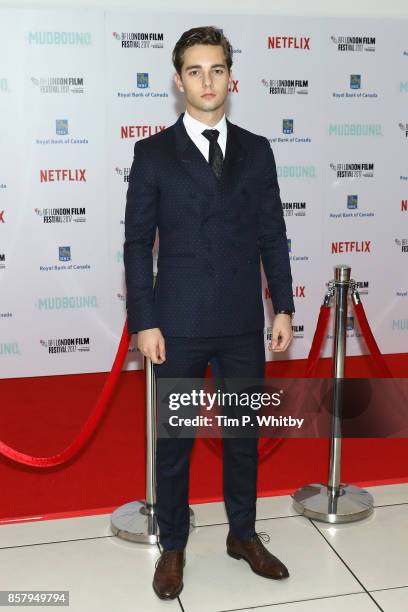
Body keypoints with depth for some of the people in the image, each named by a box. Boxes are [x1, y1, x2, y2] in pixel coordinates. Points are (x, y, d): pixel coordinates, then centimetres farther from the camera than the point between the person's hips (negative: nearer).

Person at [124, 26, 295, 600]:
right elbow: (138, 243, -4)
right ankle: (172, 547, 27)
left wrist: (283, 307, 3)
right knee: (175, 439, 9)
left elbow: (273, 237, 7)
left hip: (243, 322, 3)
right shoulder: (153, 152, -1)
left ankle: (244, 535, 33)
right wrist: (144, 322, -9)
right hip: (180, 323, -2)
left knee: (244, 433, 14)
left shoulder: (256, 151, 6)